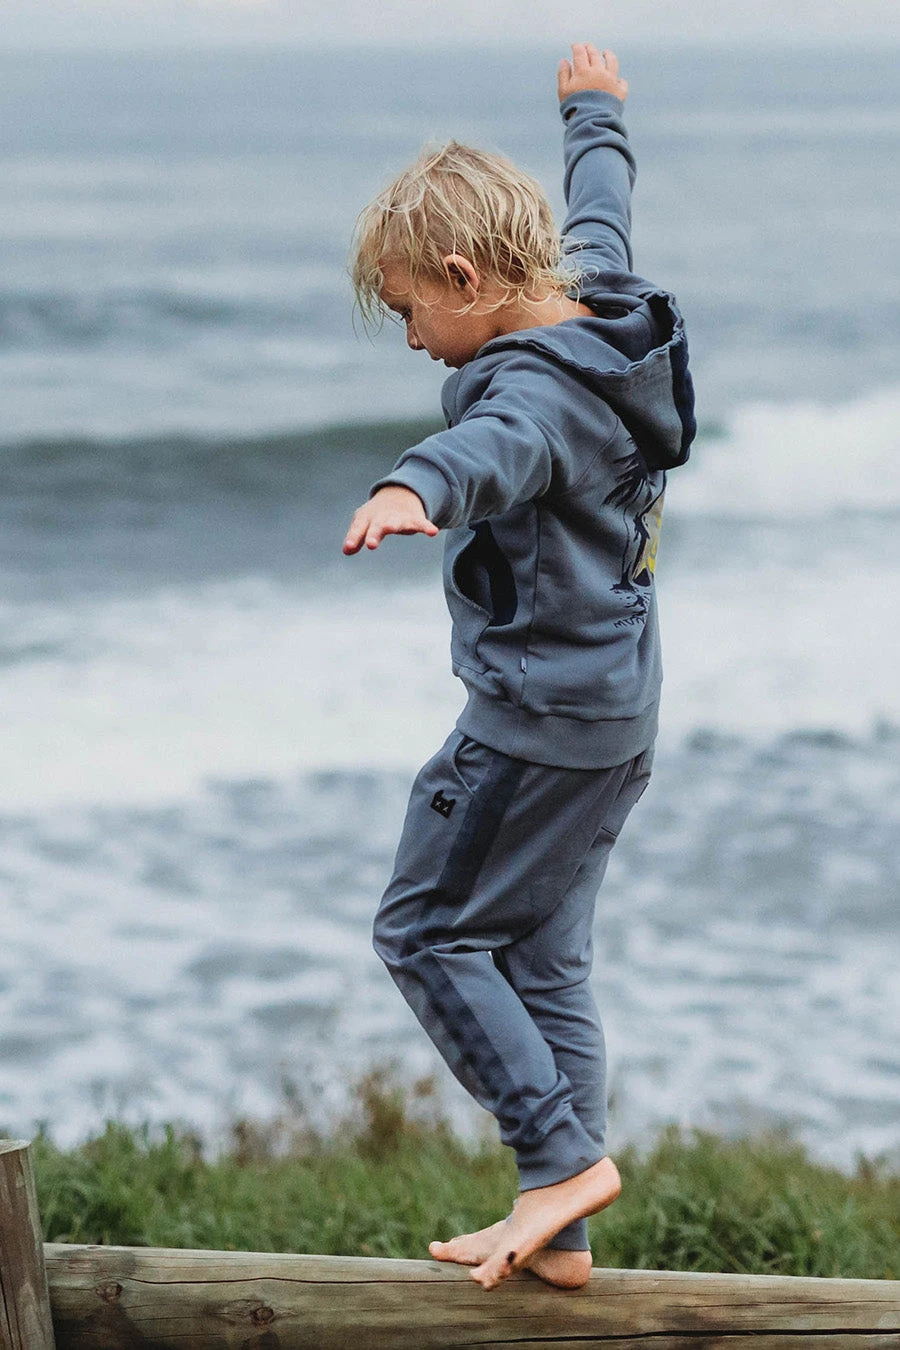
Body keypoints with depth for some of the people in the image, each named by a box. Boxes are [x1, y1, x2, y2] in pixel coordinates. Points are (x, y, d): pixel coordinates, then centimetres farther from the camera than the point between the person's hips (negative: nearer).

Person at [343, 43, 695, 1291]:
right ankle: (561, 1237, 11)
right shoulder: (600, 301, 5)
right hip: (618, 711, 10)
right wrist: (595, 117, 48)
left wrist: (416, 490, -70)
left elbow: (494, 451, -48)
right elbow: (602, 207, 27)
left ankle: (563, 1158, -4)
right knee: (546, 961, 11)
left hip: (538, 717, -10)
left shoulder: (539, 392, -23)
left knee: (427, 930, 0)